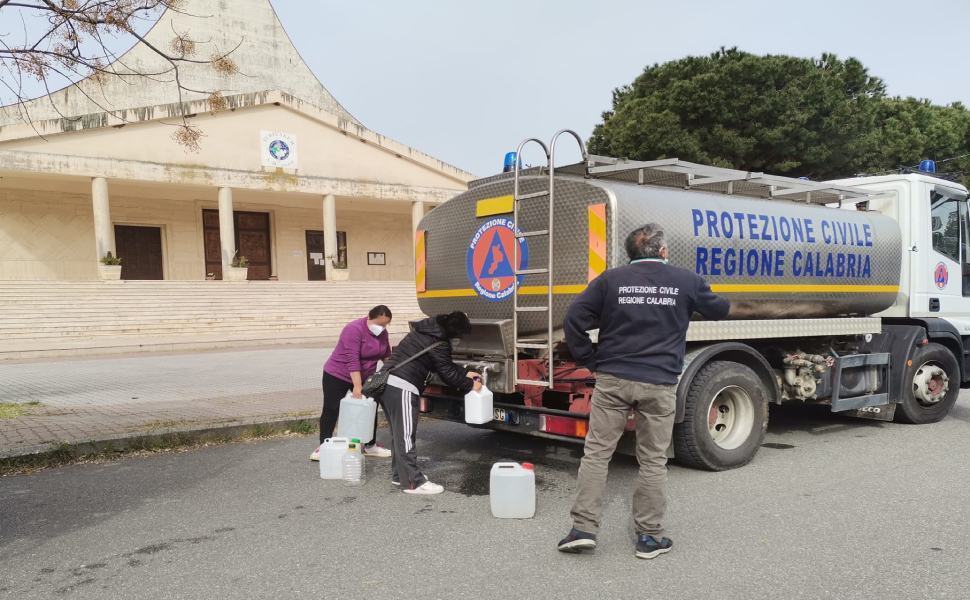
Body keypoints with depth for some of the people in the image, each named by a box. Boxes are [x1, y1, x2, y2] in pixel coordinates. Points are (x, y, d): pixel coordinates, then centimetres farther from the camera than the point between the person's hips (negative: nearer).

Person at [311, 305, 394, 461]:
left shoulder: (382, 332, -4)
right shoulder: (354, 330, -27)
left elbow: (386, 354, 11)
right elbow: (352, 360, -32)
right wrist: (357, 386, -35)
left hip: (364, 377, 7)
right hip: (337, 375, -7)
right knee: (331, 410, -2)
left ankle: (371, 445, 17)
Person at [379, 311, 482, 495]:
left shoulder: (428, 330, 17)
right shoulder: (438, 344, -13)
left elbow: (445, 365, 26)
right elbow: (447, 373, -8)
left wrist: (465, 375, 26)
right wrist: (470, 385, 6)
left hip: (387, 381, 10)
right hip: (402, 388, -10)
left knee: (399, 432, 18)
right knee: (405, 434, -6)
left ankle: (399, 473, 27)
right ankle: (413, 482, -2)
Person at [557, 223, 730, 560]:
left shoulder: (611, 279, 3)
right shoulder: (686, 281, 4)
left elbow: (574, 320, -4)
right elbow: (719, 310, 22)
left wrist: (590, 361, 6)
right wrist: (714, 297, 45)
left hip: (612, 380, 0)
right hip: (659, 384, 0)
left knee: (596, 453, 6)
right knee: (653, 461, 9)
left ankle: (584, 528, 5)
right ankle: (649, 537, 17)